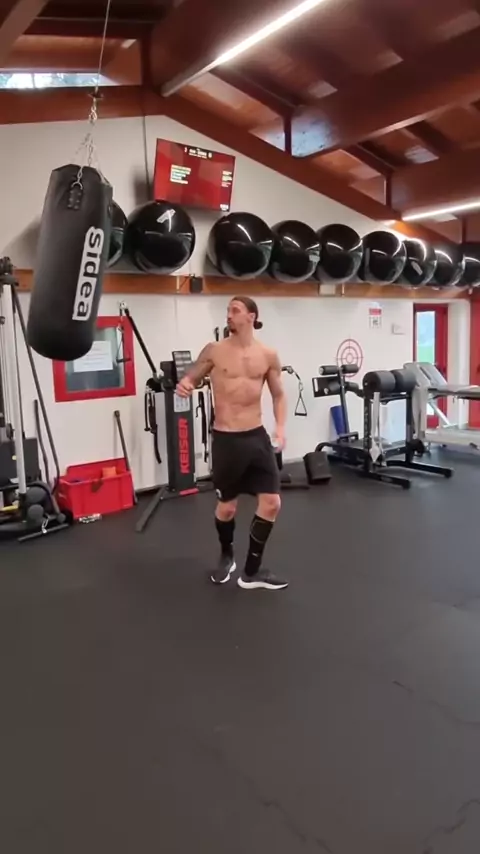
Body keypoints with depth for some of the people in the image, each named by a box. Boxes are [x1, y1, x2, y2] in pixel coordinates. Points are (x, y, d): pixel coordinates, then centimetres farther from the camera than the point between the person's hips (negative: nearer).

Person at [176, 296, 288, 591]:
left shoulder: (268, 355, 3)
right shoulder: (214, 351, -3)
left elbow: (279, 394, 12)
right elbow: (190, 378, 7)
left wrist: (281, 426, -3)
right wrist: (184, 385, -17)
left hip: (258, 436, 3)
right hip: (226, 439, -2)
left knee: (272, 502, 2)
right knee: (227, 506, 9)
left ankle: (252, 571, 19)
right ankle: (227, 557, 40)